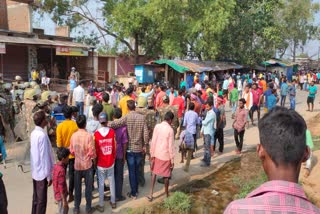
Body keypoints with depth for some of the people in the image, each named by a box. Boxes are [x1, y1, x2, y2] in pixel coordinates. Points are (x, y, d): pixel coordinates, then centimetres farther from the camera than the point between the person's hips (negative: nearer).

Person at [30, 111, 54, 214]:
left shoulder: (34, 133, 4)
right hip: (42, 172, -8)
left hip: (35, 171, 8)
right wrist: (49, 175, -16)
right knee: (42, 199, 5)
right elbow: (44, 157, -22)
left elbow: (35, 152, 10)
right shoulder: (42, 135, -23)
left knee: (36, 197, 20)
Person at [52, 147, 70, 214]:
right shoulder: (61, 170, -28)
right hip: (61, 195, -9)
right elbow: (61, 186, -26)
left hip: (57, 194, 9)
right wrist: (64, 200, -19)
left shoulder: (56, 166, 0)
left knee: (66, 208, 24)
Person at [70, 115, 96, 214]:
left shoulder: (73, 135, -7)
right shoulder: (88, 135, -18)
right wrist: (94, 158, 5)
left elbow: (72, 151, 1)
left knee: (77, 187, 14)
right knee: (88, 187, 10)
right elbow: (91, 152, -15)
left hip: (77, 165, 3)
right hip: (87, 165, -3)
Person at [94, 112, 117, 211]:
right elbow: (114, 147, -4)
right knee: (112, 182, 17)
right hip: (110, 162, 2)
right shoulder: (112, 132, -12)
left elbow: (95, 150, -8)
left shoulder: (96, 133, -16)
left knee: (101, 184, 10)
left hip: (100, 163, -1)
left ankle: (101, 205, 19)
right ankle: (113, 202, 29)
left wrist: (95, 161, 8)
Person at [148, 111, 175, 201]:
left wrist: (152, 155, 7)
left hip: (157, 155, 4)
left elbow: (153, 142, -2)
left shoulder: (157, 126, -5)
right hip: (166, 156, -3)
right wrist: (172, 160, -6)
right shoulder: (170, 130, -16)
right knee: (166, 176, 12)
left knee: (154, 172, 19)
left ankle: (151, 194, 15)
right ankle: (167, 194, 28)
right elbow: (171, 146, -14)